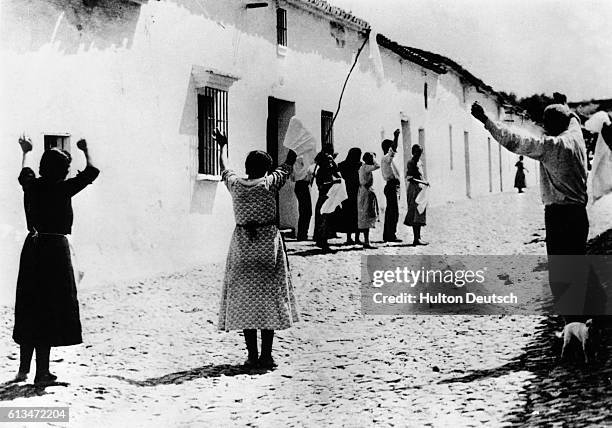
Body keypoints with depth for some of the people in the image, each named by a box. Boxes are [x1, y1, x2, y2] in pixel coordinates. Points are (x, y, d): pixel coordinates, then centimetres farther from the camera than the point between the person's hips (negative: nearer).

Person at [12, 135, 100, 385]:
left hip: (32, 248, 6)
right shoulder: (63, 188, -10)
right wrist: (86, 151, 18)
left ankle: (24, 368, 20)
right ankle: (42, 372, 2)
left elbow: (24, 175, 30)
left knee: (29, 308, 14)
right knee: (51, 309, 0)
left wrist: (25, 153, 47)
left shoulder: (31, 186, 5)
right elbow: (92, 172, 1)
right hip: (56, 248, -6)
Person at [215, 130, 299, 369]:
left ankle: (252, 356, 4)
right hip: (268, 243, -2)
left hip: (242, 246, 2)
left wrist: (223, 145, 38)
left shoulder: (235, 184, -1)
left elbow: (223, 167, 19)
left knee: (244, 298, 6)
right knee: (269, 297, 3)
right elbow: (288, 166, 9)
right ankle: (266, 355, 2)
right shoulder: (269, 183, -7)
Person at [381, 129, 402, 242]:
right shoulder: (386, 158, -10)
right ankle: (391, 235, -13)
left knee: (390, 211, 12)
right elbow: (394, 149, -29)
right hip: (392, 186, -11)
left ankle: (387, 235, 15)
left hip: (390, 186, 11)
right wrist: (396, 137, -31)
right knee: (394, 212, -12)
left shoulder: (387, 159, 21)